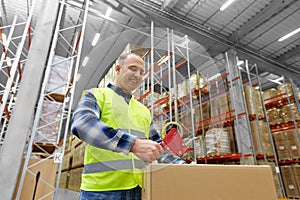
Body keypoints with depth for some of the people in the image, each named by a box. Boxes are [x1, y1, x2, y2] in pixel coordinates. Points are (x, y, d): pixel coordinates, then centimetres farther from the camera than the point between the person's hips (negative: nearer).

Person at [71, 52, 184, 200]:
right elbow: (82, 124, -19)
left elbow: (158, 145, 21)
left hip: (139, 187, 5)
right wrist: (134, 144, -29)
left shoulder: (144, 110, 18)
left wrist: (181, 164, 3)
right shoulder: (97, 95, 1)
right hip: (101, 188, -5)